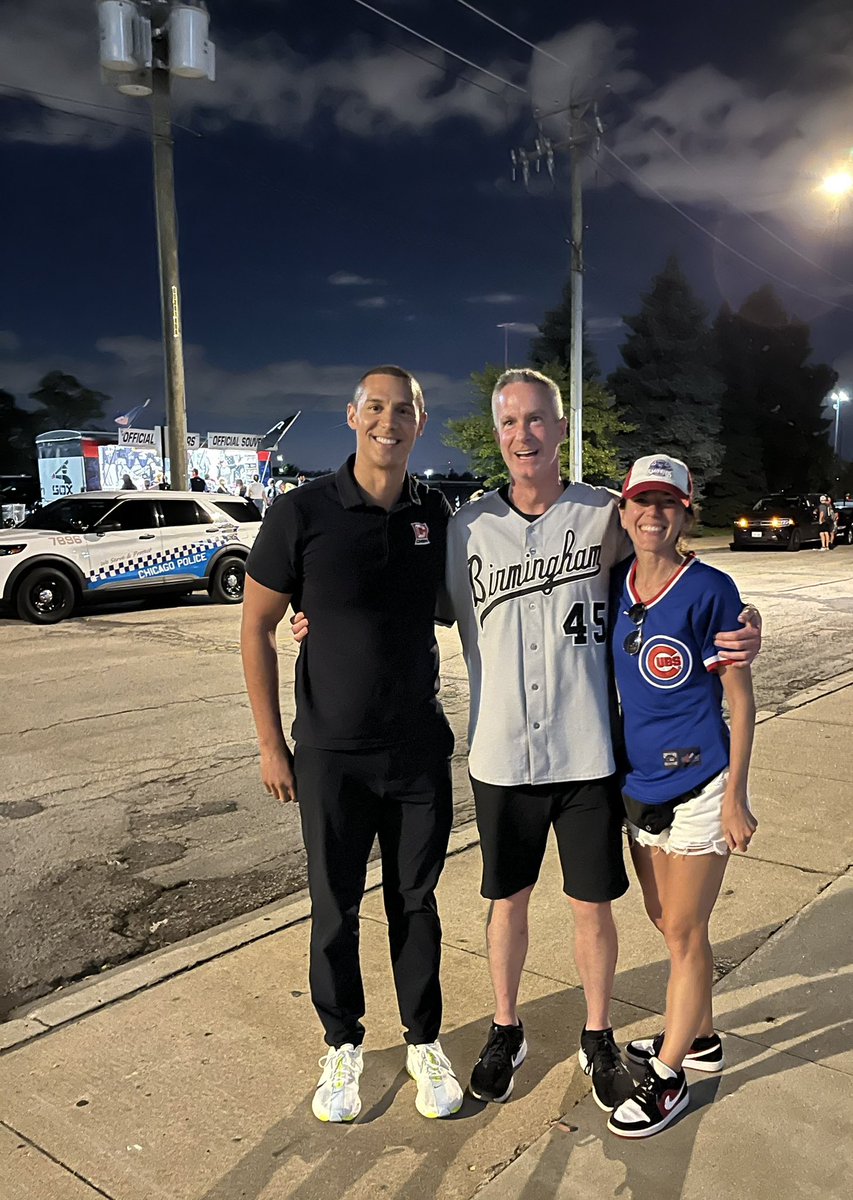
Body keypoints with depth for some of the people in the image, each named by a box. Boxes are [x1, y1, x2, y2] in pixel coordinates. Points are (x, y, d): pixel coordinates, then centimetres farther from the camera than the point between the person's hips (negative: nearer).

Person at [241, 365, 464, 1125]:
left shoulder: (438, 516, -2)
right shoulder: (301, 514, -11)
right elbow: (257, 627, -5)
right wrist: (270, 744, -4)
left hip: (421, 749, 2)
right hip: (330, 754, -2)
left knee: (415, 902, 15)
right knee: (335, 908, 13)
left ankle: (425, 1042, 36)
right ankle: (343, 1045, 36)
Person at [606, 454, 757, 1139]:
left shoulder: (709, 591, -14)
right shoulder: (617, 587, 2)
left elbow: (740, 699, -10)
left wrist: (735, 796, -12)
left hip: (699, 786, -6)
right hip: (641, 782, 6)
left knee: (685, 932, 6)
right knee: (665, 921, 20)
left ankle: (668, 1078, 23)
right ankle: (701, 1040, 42)